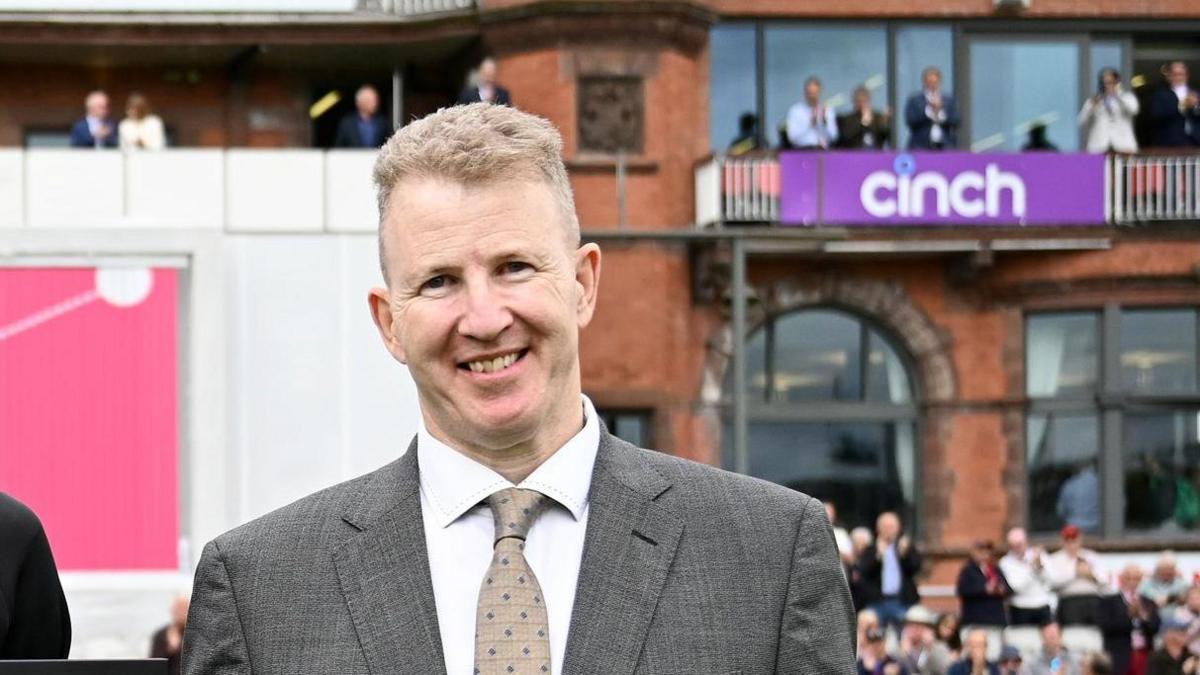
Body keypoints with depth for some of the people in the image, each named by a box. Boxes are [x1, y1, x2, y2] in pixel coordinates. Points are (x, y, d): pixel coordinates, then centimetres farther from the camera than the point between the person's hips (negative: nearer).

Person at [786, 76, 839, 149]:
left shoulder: (827, 110, 12)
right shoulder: (795, 110, 5)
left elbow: (833, 137, 4)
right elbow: (792, 136, -5)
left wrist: (825, 121, -11)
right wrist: (810, 123, -10)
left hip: (823, 150, 2)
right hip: (803, 150, -2)